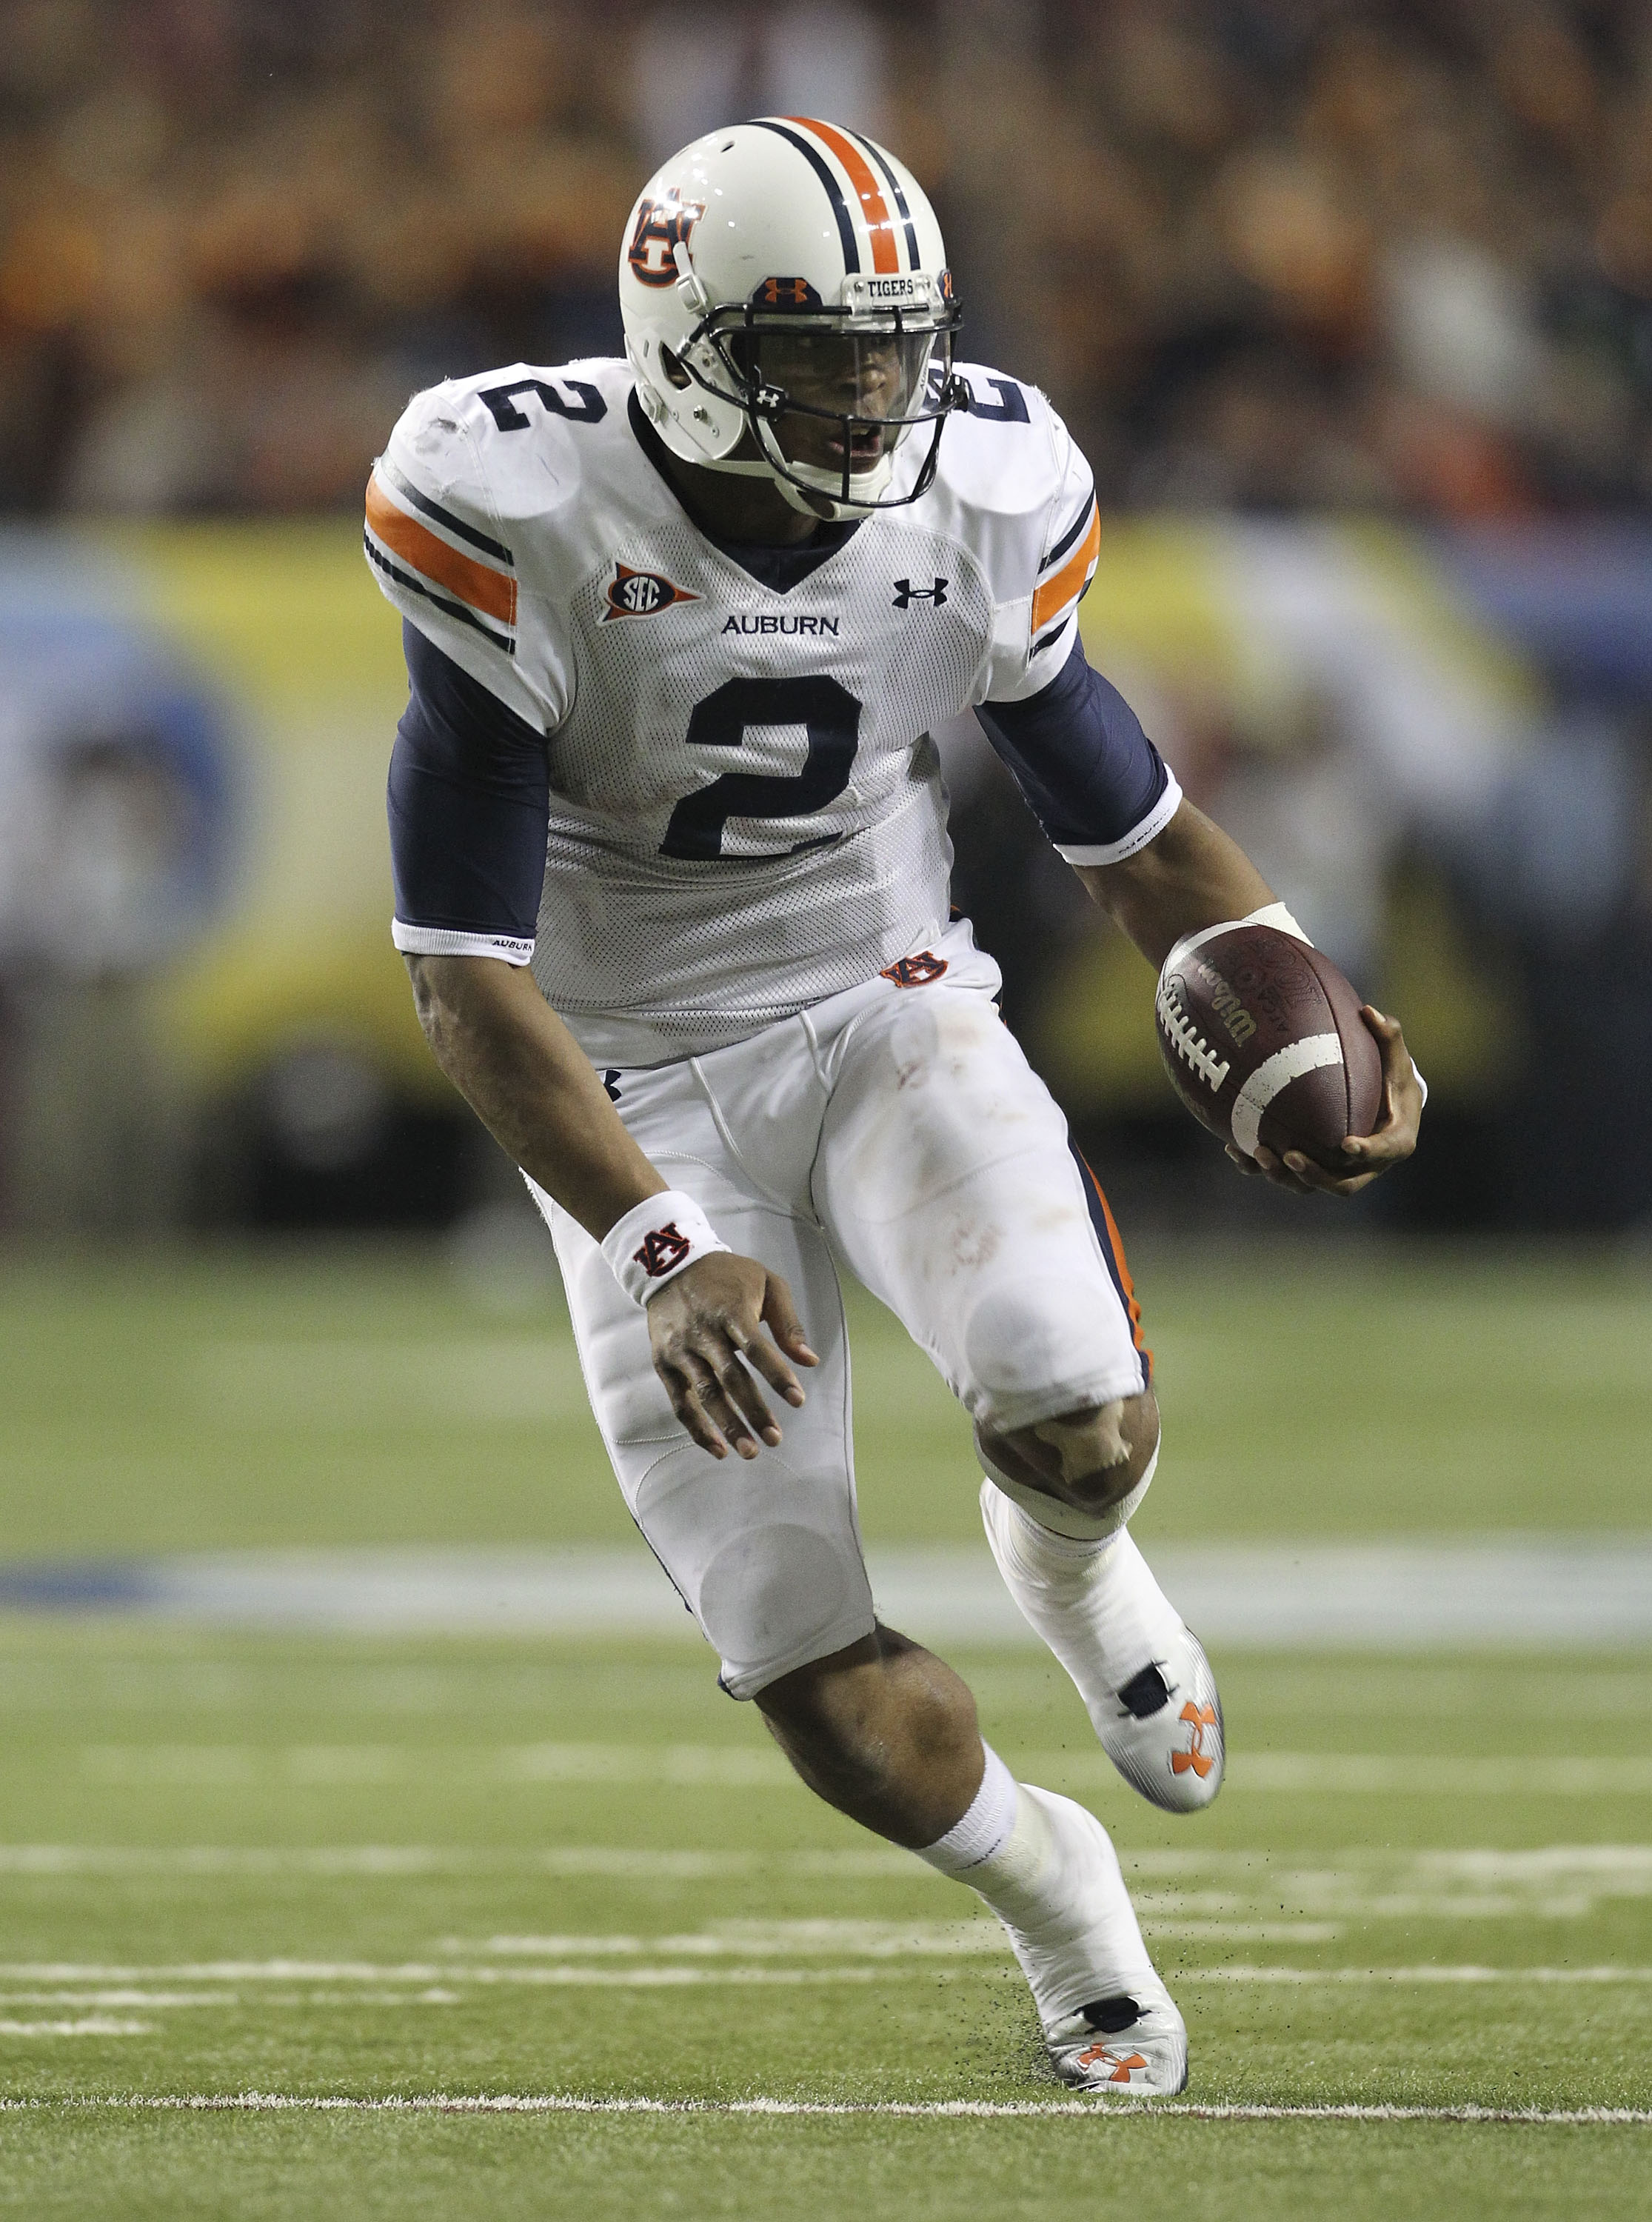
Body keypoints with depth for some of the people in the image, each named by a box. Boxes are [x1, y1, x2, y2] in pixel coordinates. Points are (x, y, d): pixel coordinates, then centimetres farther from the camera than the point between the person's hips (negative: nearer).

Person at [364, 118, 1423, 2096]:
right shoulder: (526, 529, -21)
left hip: (891, 1006, 2)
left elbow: (1135, 837, 6)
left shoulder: (983, 495, -9)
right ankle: (1049, 1891, 24)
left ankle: (1066, 1564, 12)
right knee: (846, 1721, -12)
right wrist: (664, 1249, -29)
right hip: (642, 1095, -2)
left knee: (1084, 1433, -29)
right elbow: (464, 972, -19)